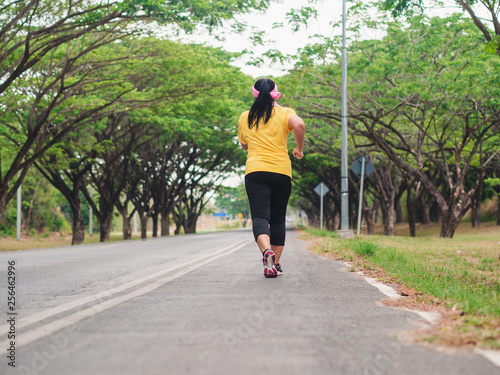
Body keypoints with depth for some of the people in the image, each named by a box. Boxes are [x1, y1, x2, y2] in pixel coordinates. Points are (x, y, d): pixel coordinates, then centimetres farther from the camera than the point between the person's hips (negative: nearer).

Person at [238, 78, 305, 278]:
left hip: (255, 170, 0)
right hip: (281, 171, 0)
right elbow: (299, 124, -18)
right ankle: (274, 264, 12)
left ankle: (267, 250, -38)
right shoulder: (284, 113, 4)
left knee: (260, 216, -10)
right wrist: (299, 148, -3)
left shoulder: (245, 117, 11)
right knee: (278, 219, 12)